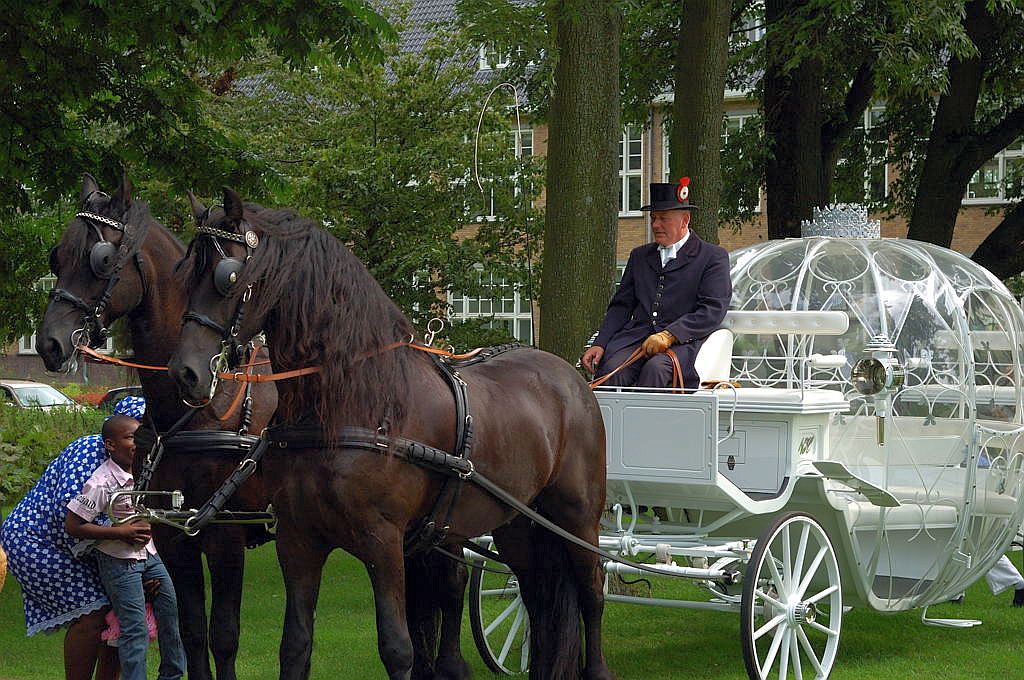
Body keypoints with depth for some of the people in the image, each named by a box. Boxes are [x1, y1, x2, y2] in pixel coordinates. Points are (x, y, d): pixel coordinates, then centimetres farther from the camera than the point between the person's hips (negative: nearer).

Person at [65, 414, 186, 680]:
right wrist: (122, 533, -23)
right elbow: (72, 525, -20)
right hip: (119, 563, -7)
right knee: (135, 631, -8)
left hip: (150, 556, 7)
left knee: (172, 615, 11)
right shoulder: (102, 483, -23)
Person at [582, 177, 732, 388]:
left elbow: (713, 310, -5)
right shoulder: (640, 256, 26)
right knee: (612, 369, -28)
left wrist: (669, 335, -17)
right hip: (636, 336, 4)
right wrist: (600, 345, 3)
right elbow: (620, 306, 21)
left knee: (655, 369, -36)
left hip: (682, 340, -4)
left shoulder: (713, 257, 7)